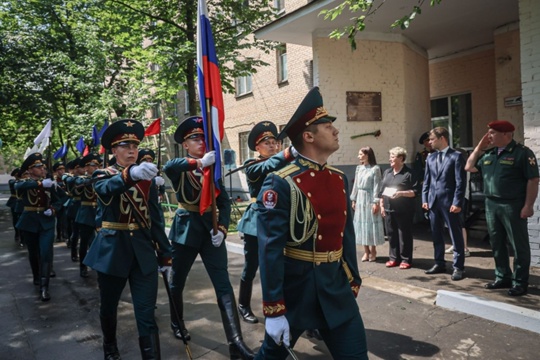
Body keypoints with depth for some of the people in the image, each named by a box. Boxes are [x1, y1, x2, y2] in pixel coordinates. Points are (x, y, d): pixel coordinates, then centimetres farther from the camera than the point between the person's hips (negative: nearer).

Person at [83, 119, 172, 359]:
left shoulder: (146, 177, 8)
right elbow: (106, 188, -30)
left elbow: (155, 218, 10)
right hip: (112, 250, -1)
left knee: (146, 314, -2)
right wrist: (131, 173, -51)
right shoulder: (103, 175, -2)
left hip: (143, 251, 1)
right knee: (108, 306, 17)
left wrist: (165, 252, 5)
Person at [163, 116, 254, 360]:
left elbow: (224, 202, 2)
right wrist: (200, 162, -43)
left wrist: (222, 228, -14)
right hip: (185, 229, -2)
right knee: (178, 281, 14)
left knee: (223, 284, -7)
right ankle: (177, 323, 40)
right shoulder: (179, 168, -3)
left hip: (210, 228, 2)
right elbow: (168, 167, -30)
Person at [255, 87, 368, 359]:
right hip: (294, 286, -5)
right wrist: (274, 311, -19)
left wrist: (353, 282, 15)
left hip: (335, 285, 6)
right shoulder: (281, 184, -18)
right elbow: (270, 250, -19)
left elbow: (346, 235, 12)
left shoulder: (340, 179, 5)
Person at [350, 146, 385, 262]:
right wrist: (353, 199, 10)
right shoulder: (358, 168, 9)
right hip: (360, 199, 6)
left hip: (370, 198, -6)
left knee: (371, 223, 0)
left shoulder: (375, 169, -8)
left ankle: (373, 251, 13)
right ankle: (366, 251, 16)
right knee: (362, 223, 7)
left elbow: (377, 186, -11)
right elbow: (355, 185, 12)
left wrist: (376, 202, -14)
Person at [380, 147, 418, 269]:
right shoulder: (387, 172, 13)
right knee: (391, 234, 10)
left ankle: (406, 259, 11)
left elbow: (415, 192, -8)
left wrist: (401, 193, -20)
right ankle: (394, 258, 20)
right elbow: (381, 191, 16)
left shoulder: (408, 173, -5)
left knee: (404, 235, 1)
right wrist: (381, 206, 10)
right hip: (389, 209, 6)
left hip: (404, 211, -6)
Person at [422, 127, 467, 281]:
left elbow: (461, 182, -10)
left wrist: (457, 203, -15)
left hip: (449, 202, -6)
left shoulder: (456, 156, -5)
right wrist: (425, 199, 7)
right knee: (436, 235, 12)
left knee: (456, 236, 2)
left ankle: (458, 267, 10)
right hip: (433, 202, 6)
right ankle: (439, 264, 24)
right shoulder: (430, 158, 13)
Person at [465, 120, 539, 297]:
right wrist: (479, 146, 9)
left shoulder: (522, 152, -7)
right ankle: (503, 277, 26)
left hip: (513, 205, -7)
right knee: (497, 243, 13)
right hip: (491, 204, 7)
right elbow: (469, 167, 16)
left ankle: (520, 282, 11)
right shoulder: (488, 153, 12)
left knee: (519, 245, 3)